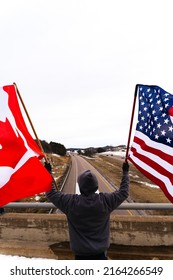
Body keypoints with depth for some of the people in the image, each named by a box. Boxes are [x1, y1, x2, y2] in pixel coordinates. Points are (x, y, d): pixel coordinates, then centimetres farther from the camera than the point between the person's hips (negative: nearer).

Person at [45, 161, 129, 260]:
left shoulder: (71, 202, -17)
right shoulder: (105, 200, -15)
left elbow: (51, 193, -3)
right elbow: (123, 192, 1)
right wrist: (125, 173, 12)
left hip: (81, 254, 0)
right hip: (100, 253, 1)